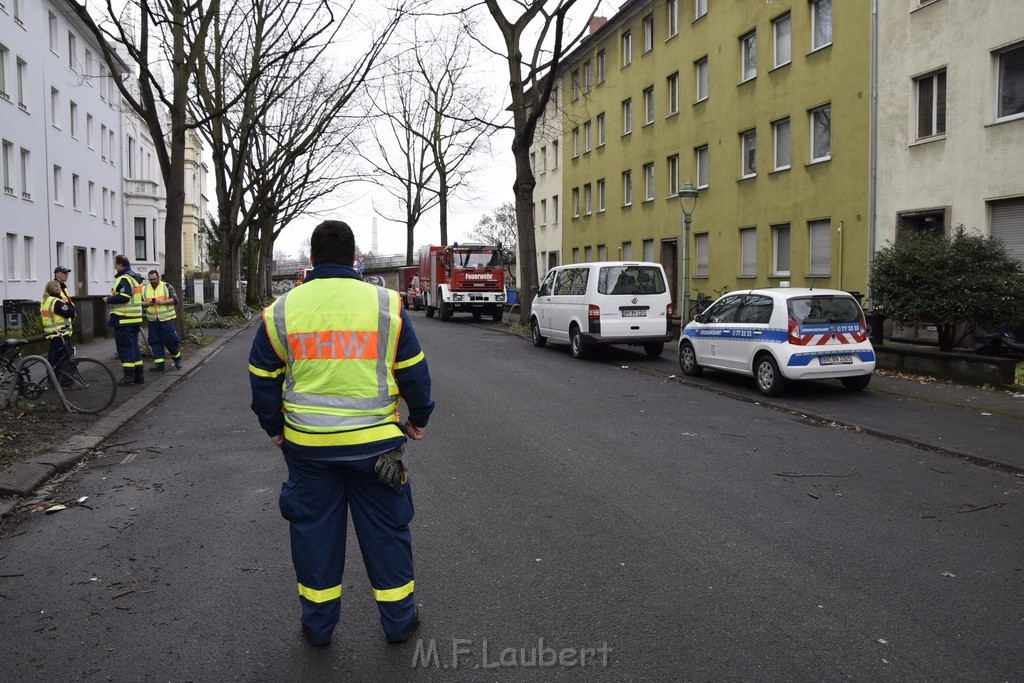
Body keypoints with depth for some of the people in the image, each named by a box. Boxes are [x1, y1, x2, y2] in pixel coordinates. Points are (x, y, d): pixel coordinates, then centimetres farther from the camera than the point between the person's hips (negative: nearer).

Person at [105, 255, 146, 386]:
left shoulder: (124, 279, -14)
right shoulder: (136, 278, 16)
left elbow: (124, 297, -25)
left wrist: (109, 299, -10)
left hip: (124, 319, -9)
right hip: (135, 319, 9)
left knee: (125, 347, -4)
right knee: (134, 346, 14)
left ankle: (129, 375, -3)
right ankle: (139, 374, 16)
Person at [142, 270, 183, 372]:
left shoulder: (167, 287, 1)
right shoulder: (144, 289, 12)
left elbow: (175, 300, -5)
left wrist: (162, 302, -18)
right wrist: (148, 303, -9)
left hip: (166, 319, -4)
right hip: (152, 321, 4)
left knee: (170, 340, -3)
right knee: (155, 342, 3)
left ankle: (177, 358, 19)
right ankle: (159, 364, 7)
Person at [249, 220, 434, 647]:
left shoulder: (282, 310, 0)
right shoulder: (386, 304, -5)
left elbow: (262, 378, 6)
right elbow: (413, 371, 1)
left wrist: (273, 428, 19)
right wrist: (419, 419, 14)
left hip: (307, 443, 1)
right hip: (374, 441, -1)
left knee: (314, 529, 16)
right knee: (385, 529, 12)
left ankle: (318, 623, 28)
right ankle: (398, 619, 25)